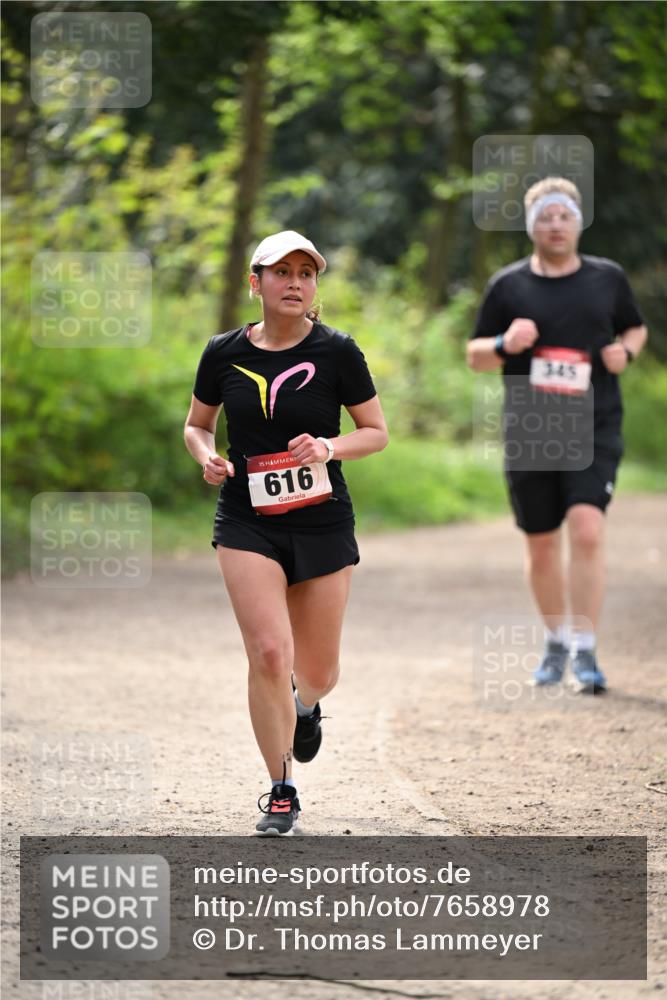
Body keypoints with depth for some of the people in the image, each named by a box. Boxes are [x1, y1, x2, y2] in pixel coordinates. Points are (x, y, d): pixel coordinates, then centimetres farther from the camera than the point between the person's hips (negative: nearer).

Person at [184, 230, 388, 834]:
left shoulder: (336, 351, -5)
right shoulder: (224, 353, 0)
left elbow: (377, 432, 2)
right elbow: (197, 424, 15)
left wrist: (330, 447, -17)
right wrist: (206, 456, -7)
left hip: (322, 523, 0)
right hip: (247, 523, 0)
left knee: (318, 673, 7)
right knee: (268, 653, -16)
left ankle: (305, 706, 47)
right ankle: (282, 792, -2)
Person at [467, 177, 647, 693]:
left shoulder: (608, 278, 6)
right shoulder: (508, 286, 4)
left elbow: (636, 328, 21)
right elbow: (475, 355, 9)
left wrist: (626, 352, -1)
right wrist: (505, 345, -12)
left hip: (594, 432, -1)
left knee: (587, 530, -19)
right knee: (541, 545, 8)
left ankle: (586, 652, -13)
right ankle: (556, 641, 30)